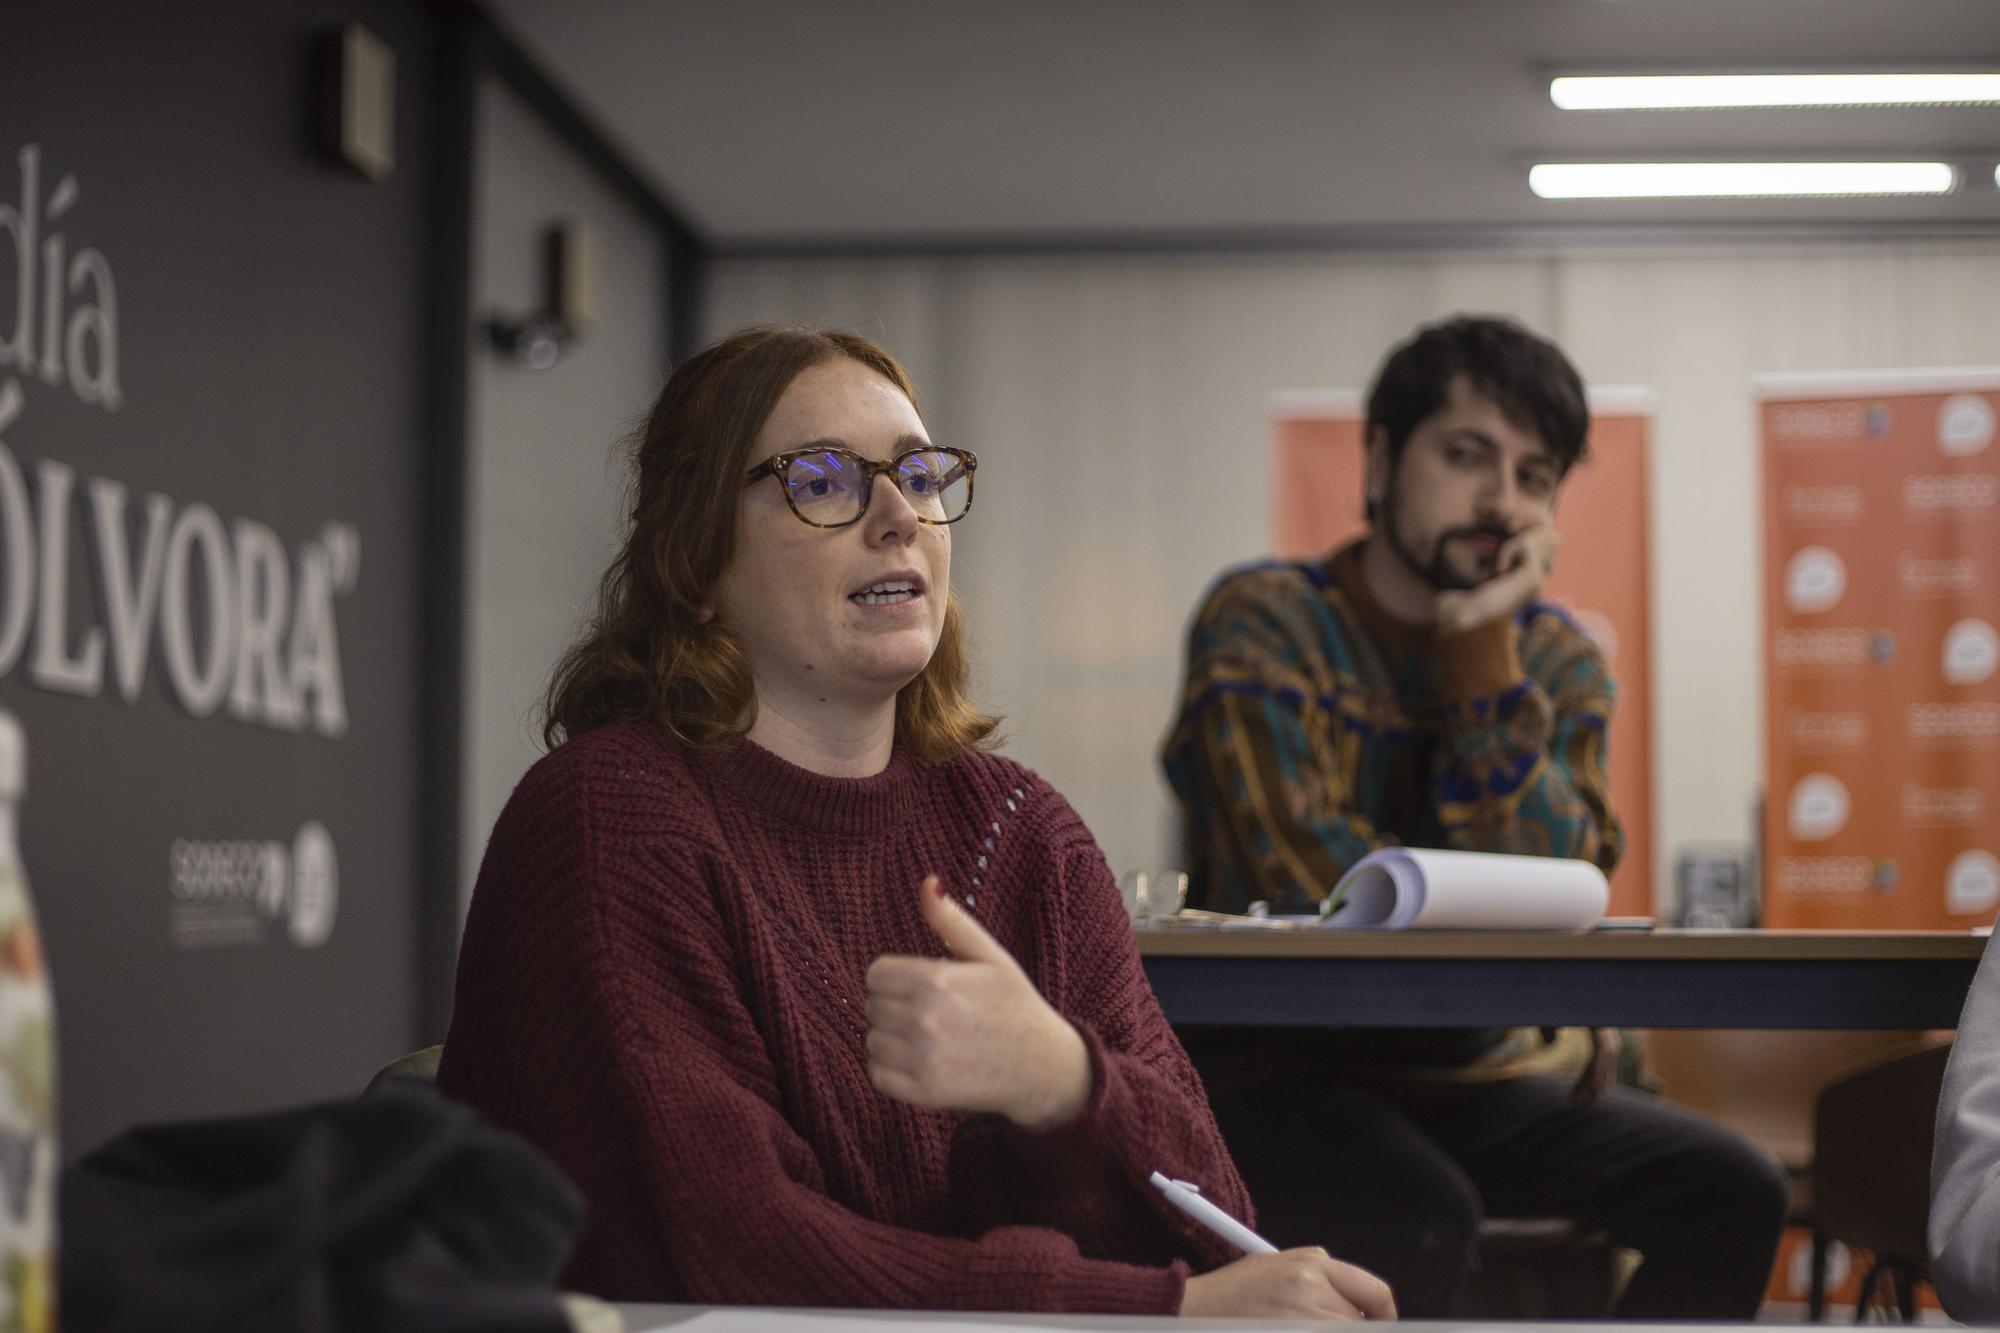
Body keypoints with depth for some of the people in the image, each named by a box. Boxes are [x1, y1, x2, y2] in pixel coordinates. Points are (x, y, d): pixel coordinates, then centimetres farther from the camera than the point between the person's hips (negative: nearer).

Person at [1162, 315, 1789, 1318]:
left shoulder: (1558, 659, 6)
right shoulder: (1262, 624, -8)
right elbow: (1313, 887, -19)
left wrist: (1483, 658, -15)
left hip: (1476, 1070, 6)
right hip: (1275, 1068, -5)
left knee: (1732, 1195, -12)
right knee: (1420, 1223, -34)